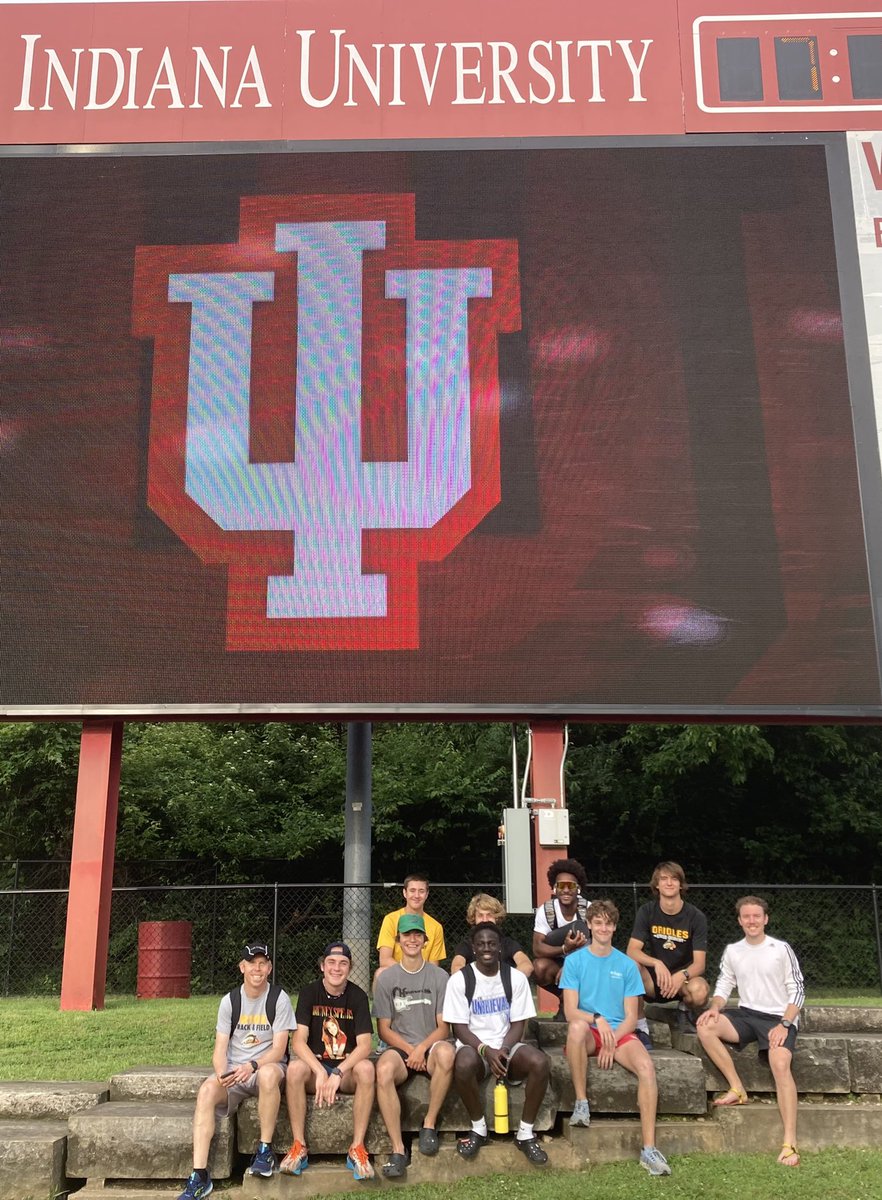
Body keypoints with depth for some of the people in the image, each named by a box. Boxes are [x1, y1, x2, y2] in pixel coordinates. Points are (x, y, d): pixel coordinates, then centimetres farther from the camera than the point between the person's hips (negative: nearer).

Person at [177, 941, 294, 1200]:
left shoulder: (279, 999, -4)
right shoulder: (229, 1001, 5)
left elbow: (279, 1049, -10)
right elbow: (220, 1049, 1)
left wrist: (252, 1066, -28)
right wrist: (223, 1073, -21)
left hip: (267, 1066, -3)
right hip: (233, 1070, 3)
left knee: (268, 1074, -39)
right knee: (207, 1090, -28)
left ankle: (265, 1150, -21)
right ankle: (199, 1177, -28)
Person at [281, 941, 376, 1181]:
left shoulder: (357, 996, -5)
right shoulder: (309, 993, -4)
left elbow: (364, 1045, -14)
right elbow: (298, 1042, -15)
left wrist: (338, 1073, -29)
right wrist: (320, 1072, -31)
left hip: (347, 1069, 0)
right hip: (315, 1063, 0)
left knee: (366, 1068, -33)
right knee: (295, 1068, -32)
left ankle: (357, 1149, -25)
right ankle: (299, 1148, -22)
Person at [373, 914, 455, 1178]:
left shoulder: (439, 977, 6)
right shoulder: (386, 978, 7)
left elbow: (444, 1027, 3)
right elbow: (383, 1029, 5)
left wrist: (422, 1049, -15)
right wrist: (409, 1050, -10)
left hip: (431, 1047, 0)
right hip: (399, 1048, 0)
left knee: (446, 1052, -37)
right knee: (384, 1069, -35)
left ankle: (429, 1124, -18)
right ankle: (397, 1149, -26)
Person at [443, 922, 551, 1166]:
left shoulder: (516, 978, 3)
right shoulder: (460, 980, -3)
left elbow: (518, 1024, 2)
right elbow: (459, 1027, -5)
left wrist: (504, 1050, -18)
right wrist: (486, 1050, -22)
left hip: (507, 1046, 2)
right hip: (474, 1046, -2)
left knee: (540, 1063, -29)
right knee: (463, 1064, -38)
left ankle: (525, 1133, -11)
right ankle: (478, 1128, -11)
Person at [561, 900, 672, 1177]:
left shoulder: (627, 965, 8)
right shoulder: (574, 961, 3)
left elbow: (631, 1017, 5)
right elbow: (570, 1011, -5)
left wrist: (612, 1041, -13)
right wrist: (597, 1019, -24)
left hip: (620, 1033, 2)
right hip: (588, 1035, -1)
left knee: (646, 1067, -29)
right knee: (578, 1026, -38)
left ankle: (649, 1149, -28)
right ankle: (581, 1102, -21)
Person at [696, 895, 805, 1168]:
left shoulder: (781, 949, -2)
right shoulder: (732, 951, 9)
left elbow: (797, 990, -3)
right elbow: (724, 985, 11)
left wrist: (784, 1024, -16)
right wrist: (715, 1008, -11)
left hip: (779, 1018, -4)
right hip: (747, 1015, 4)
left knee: (780, 1064, -32)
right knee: (705, 1027, -22)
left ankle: (790, 1144, -33)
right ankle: (737, 1089, -12)